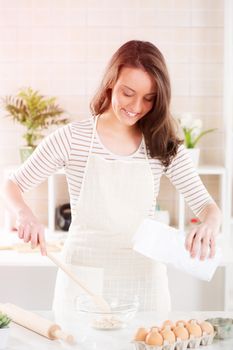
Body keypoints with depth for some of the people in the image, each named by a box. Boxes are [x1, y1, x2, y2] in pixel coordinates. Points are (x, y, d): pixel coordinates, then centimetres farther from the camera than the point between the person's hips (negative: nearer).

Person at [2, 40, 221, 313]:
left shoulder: (164, 146, -1)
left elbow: (205, 204, -1)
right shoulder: (72, 138, -6)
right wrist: (25, 213, -22)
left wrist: (209, 226, -24)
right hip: (84, 276, -1)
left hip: (142, 279, 2)